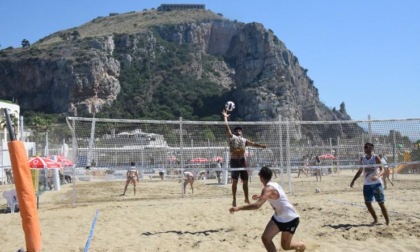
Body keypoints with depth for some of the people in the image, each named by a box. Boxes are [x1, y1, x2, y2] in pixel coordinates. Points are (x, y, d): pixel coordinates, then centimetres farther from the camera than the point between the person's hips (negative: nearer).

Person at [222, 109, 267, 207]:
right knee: (235, 181, -5)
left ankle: (246, 198, 24)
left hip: (242, 161, 4)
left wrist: (261, 146, -3)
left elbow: (253, 144, 12)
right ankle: (234, 200, 3)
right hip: (234, 161, -4)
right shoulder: (232, 137, 6)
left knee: (245, 180, 10)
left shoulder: (244, 140, 16)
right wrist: (225, 117, -1)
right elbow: (227, 127, -1)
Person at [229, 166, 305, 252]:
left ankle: (301, 245, 36)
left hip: (290, 219, -9)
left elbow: (257, 205, -41)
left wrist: (239, 208, -40)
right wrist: (259, 196, 37)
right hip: (279, 217, 9)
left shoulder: (268, 189, -27)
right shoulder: (273, 185, 2)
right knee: (266, 238, -7)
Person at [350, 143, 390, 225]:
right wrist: (353, 180, 13)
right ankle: (375, 219, 21)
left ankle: (387, 221, 9)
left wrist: (377, 176, -36)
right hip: (366, 184, 5)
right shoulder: (362, 159, 7)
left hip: (376, 184, -5)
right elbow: (360, 171, 18)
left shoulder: (376, 158, -9)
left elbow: (382, 170, -16)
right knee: (367, 203, 4)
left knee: (381, 203, -2)